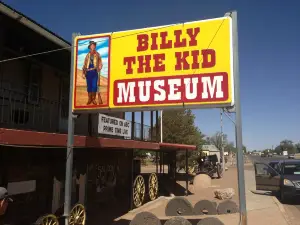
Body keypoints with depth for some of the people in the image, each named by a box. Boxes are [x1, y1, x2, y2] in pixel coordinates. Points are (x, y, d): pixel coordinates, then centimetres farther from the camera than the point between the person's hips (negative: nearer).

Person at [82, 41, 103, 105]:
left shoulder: (97, 54, 10)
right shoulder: (87, 55, 13)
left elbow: (100, 63, 3)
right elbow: (84, 65, 10)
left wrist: (99, 68, -16)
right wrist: (83, 73, 2)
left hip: (94, 72, -2)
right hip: (88, 72, 2)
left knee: (94, 85, -8)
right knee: (89, 86, 2)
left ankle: (93, 99, 0)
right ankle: (89, 99, 8)